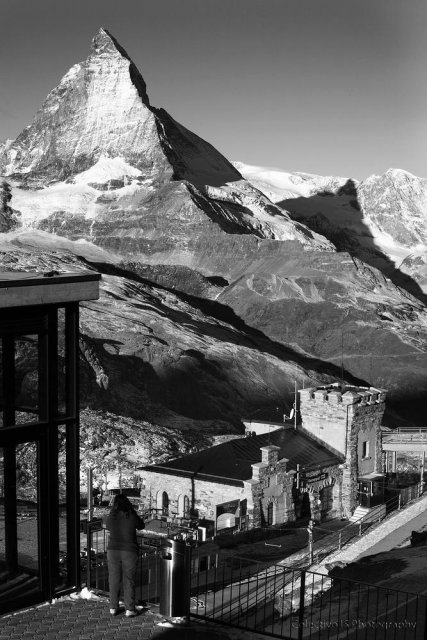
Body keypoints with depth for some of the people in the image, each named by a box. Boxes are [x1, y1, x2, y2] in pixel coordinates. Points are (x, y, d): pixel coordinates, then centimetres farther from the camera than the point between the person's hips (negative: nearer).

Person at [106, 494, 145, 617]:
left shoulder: (111, 518, -6)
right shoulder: (132, 517, -10)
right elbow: (141, 526, 10)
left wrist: (113, 511, 18)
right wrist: (133, 512, 13)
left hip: (113, 551, 2)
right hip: (129, 551, -2)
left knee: (114, 580, 12)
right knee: (128, 580, 7)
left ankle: (113, 608, 19)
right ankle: (129, 609, 7)